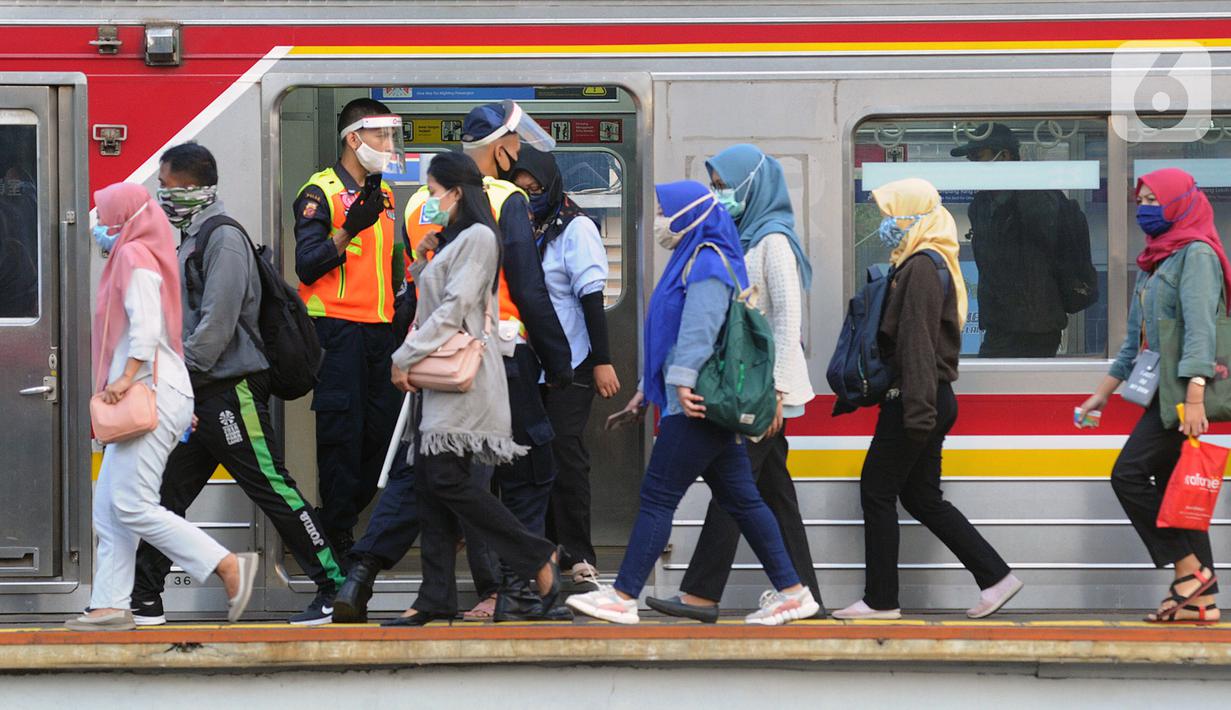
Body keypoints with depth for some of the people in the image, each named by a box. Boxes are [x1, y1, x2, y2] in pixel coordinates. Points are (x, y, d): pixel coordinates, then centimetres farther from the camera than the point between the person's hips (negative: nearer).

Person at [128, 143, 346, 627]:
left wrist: (178, 375, -17)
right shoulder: (193, 239, 17)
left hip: (231, 392, -10)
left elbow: (217, 322, -20)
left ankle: (335, 590, -3)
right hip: (198, 396, 10)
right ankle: (143, 601, 13)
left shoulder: (223, 239, -13)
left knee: (273, 489, -7)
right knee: (164, 492, 8)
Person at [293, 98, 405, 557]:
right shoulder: (321, 193, -6)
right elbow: (307, 265, -14)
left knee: (384, 428, 6)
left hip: (379, 329, 8)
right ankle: (337, 534, -1)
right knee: (342, 431, -6)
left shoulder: (384, 194, 18)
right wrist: (348, 230, -24)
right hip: (338, 328, -7)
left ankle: (345, 514, 18)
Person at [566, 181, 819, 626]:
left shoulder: (707, 263, -10)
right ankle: (791, 592, 11)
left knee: (658, 497, -8)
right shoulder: (694, 260, 22)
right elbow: (674, 336, 28)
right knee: (739, 498, 10)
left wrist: (683, 382, -31)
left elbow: (699, 328, -23)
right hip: (711, 404, 11)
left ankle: (623, 597, -7)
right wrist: (648, 389, 28)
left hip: (698, 404, -11)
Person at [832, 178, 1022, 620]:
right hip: (932, 400, 10)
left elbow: (916, 343, -22)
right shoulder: (933, 264, 18)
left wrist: (918, 411, -26)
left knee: (877, 490, -1)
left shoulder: (921, 269, -16)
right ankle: (995, 576, 12)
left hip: (917, 399, -10)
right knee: (921, 496, 13)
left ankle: (880, 599, 4)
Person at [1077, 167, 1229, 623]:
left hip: (1183, 392, -9)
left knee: (1129, 474, -13)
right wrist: (1103, 393, 25)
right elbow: (1136, 340, 25)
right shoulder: (1155, 261, 20)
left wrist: (1193, 397, -27)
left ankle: (1189, 568, -9)